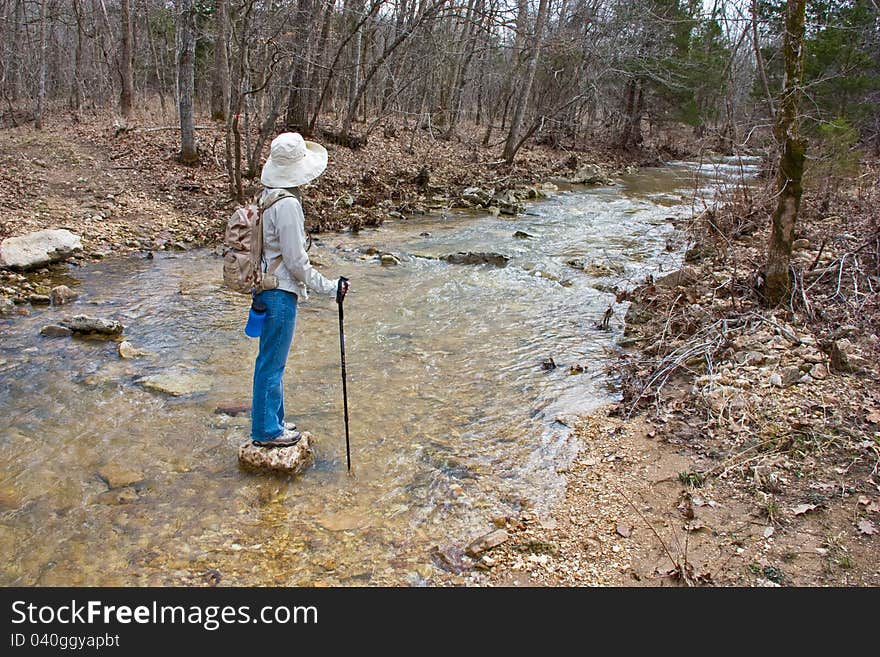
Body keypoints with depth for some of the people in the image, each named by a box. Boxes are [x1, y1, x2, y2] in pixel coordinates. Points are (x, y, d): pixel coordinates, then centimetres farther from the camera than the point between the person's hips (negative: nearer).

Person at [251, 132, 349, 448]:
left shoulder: (268, 196, 9)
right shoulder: (287, 205, -21)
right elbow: (296, 261, -19)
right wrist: (329, 287, -12)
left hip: (267, 288, 10)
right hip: (280, 293, -10)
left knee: (272, 360, 19)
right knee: (272, 363, 2)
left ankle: (271, 421, 33)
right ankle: (266, 430, 15)